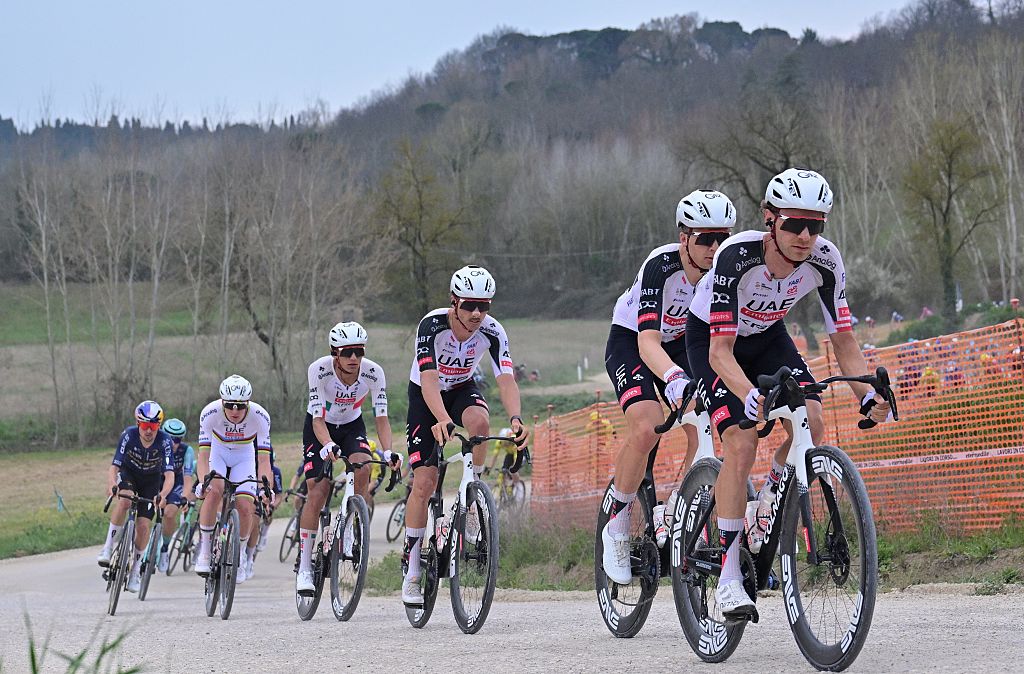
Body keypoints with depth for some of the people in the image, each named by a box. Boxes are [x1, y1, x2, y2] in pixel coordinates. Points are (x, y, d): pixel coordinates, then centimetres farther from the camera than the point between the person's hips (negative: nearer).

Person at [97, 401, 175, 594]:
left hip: (151, 481, 0)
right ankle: (108, 547, -23)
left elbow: (169, 475, -35)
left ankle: (135, 571, 11)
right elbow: (114, 467, -32)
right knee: (125, 500, -34)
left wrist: (162, 495, -54)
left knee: (143, 525, -9)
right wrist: (112, 486, -53)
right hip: (128, 473, 0)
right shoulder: (129, 435, -29)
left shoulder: (164, 441, -29)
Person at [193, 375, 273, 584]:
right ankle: (204, 550, -15)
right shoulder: (210, 413, -31)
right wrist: (203, 480, -49)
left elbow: (263, 459, -29)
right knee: (214, 491, -29)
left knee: (245, 508, -13)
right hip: (217, 453, -1)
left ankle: (238, 558, 11)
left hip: (243, 458, 1)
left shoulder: (260, 416, -30)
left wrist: (265, 485, -46)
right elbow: (203, 454, -32)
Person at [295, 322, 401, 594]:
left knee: (362, 469, -29)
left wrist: (388, 452, -39)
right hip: (319, 428, -2)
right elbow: (318, 419, -30)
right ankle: (304, 567, -3)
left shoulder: (373, 373, -24)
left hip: (351, 426, 2)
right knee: (317, 493, -13)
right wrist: (328, 446, -49)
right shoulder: (319, 370, -29)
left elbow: (381, 417, -23)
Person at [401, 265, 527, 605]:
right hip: (426, 398, -2)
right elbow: (429, 379, -40)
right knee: (424, 481, -12)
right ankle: (411, 568, -1)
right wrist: (442, 419, -58)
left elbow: (506, 379, -31)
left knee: (479, 421, -36)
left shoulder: (492, 332, -23)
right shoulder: (432, 325, -30)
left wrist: (515, 417, -51)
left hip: (463, 390, 2)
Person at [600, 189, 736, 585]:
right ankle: (617, 527, -10)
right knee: (646, 428, -27)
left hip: (683, 346, 5)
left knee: (704, 433, -14)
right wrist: (674, 378, -61)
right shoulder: (660, 267, -32)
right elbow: (648, 342, -41)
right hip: (630, 343, -5)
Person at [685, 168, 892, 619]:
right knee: (741, 443, -22)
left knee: (810, 422, -21)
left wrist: (868, 394, -34)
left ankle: (769, 509, 7)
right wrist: (750, 395, -56)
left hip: (766, 336, 4)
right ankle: (729, 576, -15)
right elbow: (721, 350, -38)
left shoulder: (824, 261, -24)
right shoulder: (737, 257, -36)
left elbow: (843, 339, -16)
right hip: (710, 339, -4)